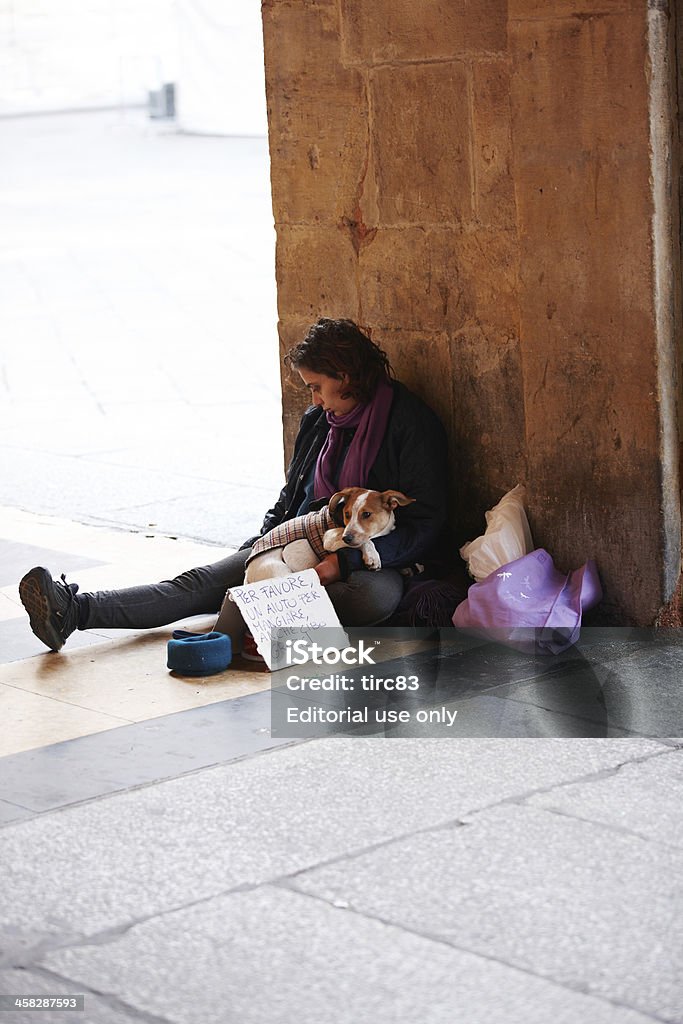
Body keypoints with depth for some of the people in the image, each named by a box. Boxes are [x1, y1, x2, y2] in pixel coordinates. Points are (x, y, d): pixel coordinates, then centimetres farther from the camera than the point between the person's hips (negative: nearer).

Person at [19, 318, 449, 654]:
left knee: (380, 594, -42)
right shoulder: (319, 420, 14)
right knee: (201, 582, -14)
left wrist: (345, 561, -22)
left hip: (371, 563, -6)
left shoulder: (411, 424, -9)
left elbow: (424, 528, -14)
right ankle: (75, 610, -30)